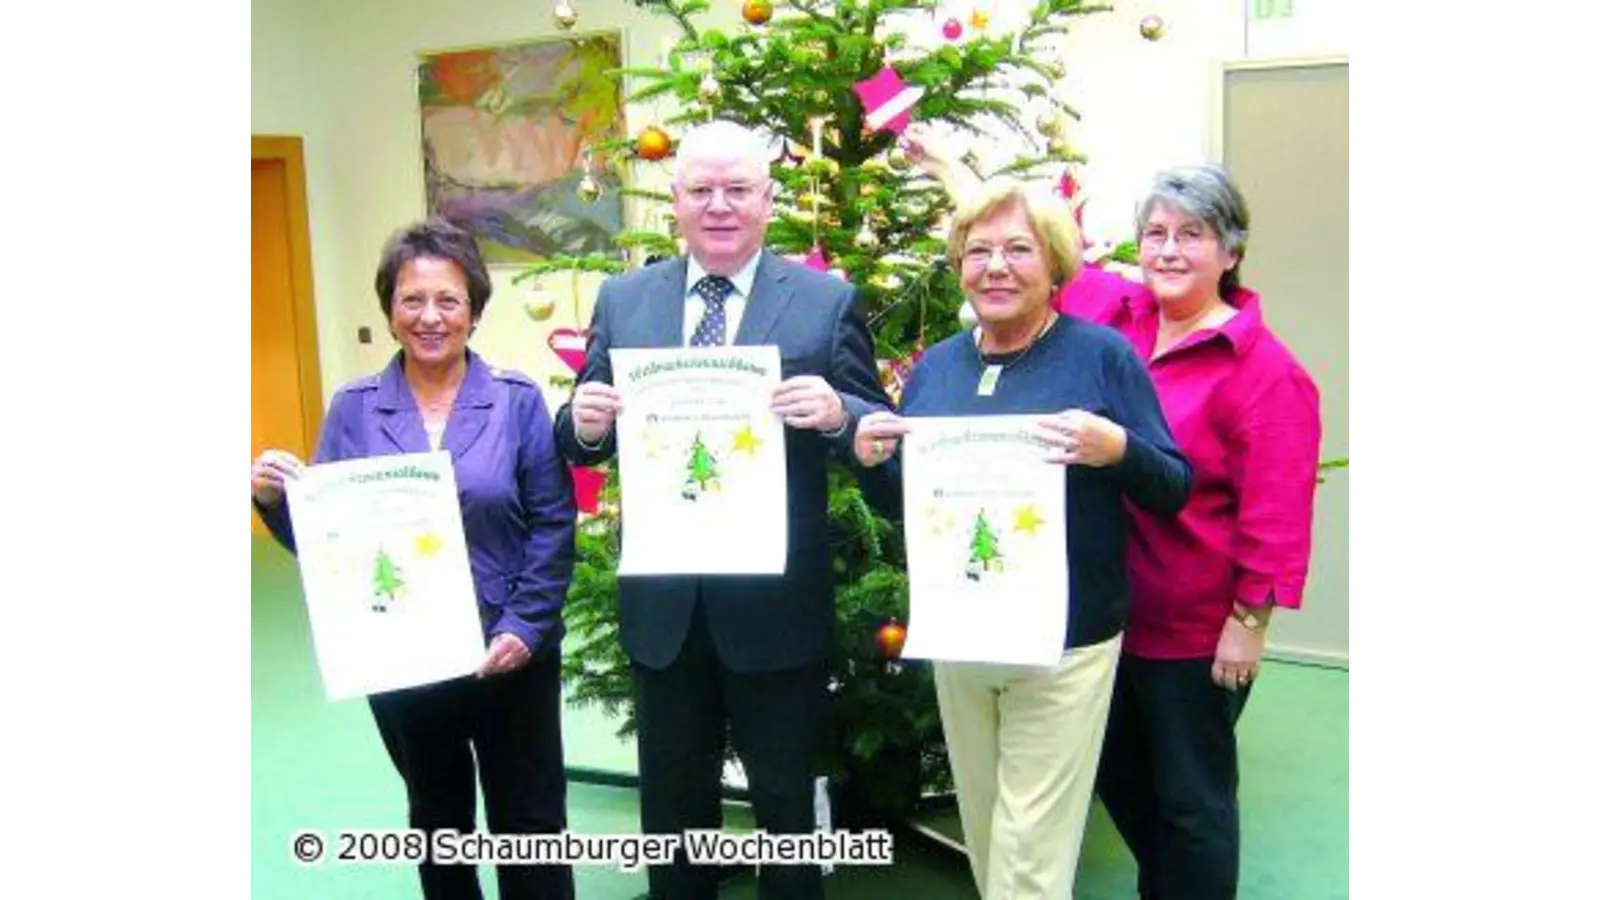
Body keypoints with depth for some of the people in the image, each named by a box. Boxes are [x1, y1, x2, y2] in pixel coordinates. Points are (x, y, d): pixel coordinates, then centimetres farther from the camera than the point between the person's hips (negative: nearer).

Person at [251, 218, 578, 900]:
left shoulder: (517, 400, -6)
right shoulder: (354, 408, 0)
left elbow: (553, 526, -7)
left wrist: (525, 627, -16)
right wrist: (274, 500, -18)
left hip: (510, 652, -2)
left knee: (530, 823, 10)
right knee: (437, 819, 22)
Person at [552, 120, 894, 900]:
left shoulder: (827, 301, -5)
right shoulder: (622, 300, 4)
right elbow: (582, 444, 6)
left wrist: (837, 414, -28)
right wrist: (586, 423, -17)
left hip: (776, 601, -2)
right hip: (661, 600, 3)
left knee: (785, 798, 17)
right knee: (672, 801, 21)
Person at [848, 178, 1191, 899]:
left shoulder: (1102, 355, -7)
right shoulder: (934, 368, 6)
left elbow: (1173, 492, -6)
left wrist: (1117, 449, -26)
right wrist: (872, 458, -7)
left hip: (1065, 644, -5)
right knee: (983, 833, 20)